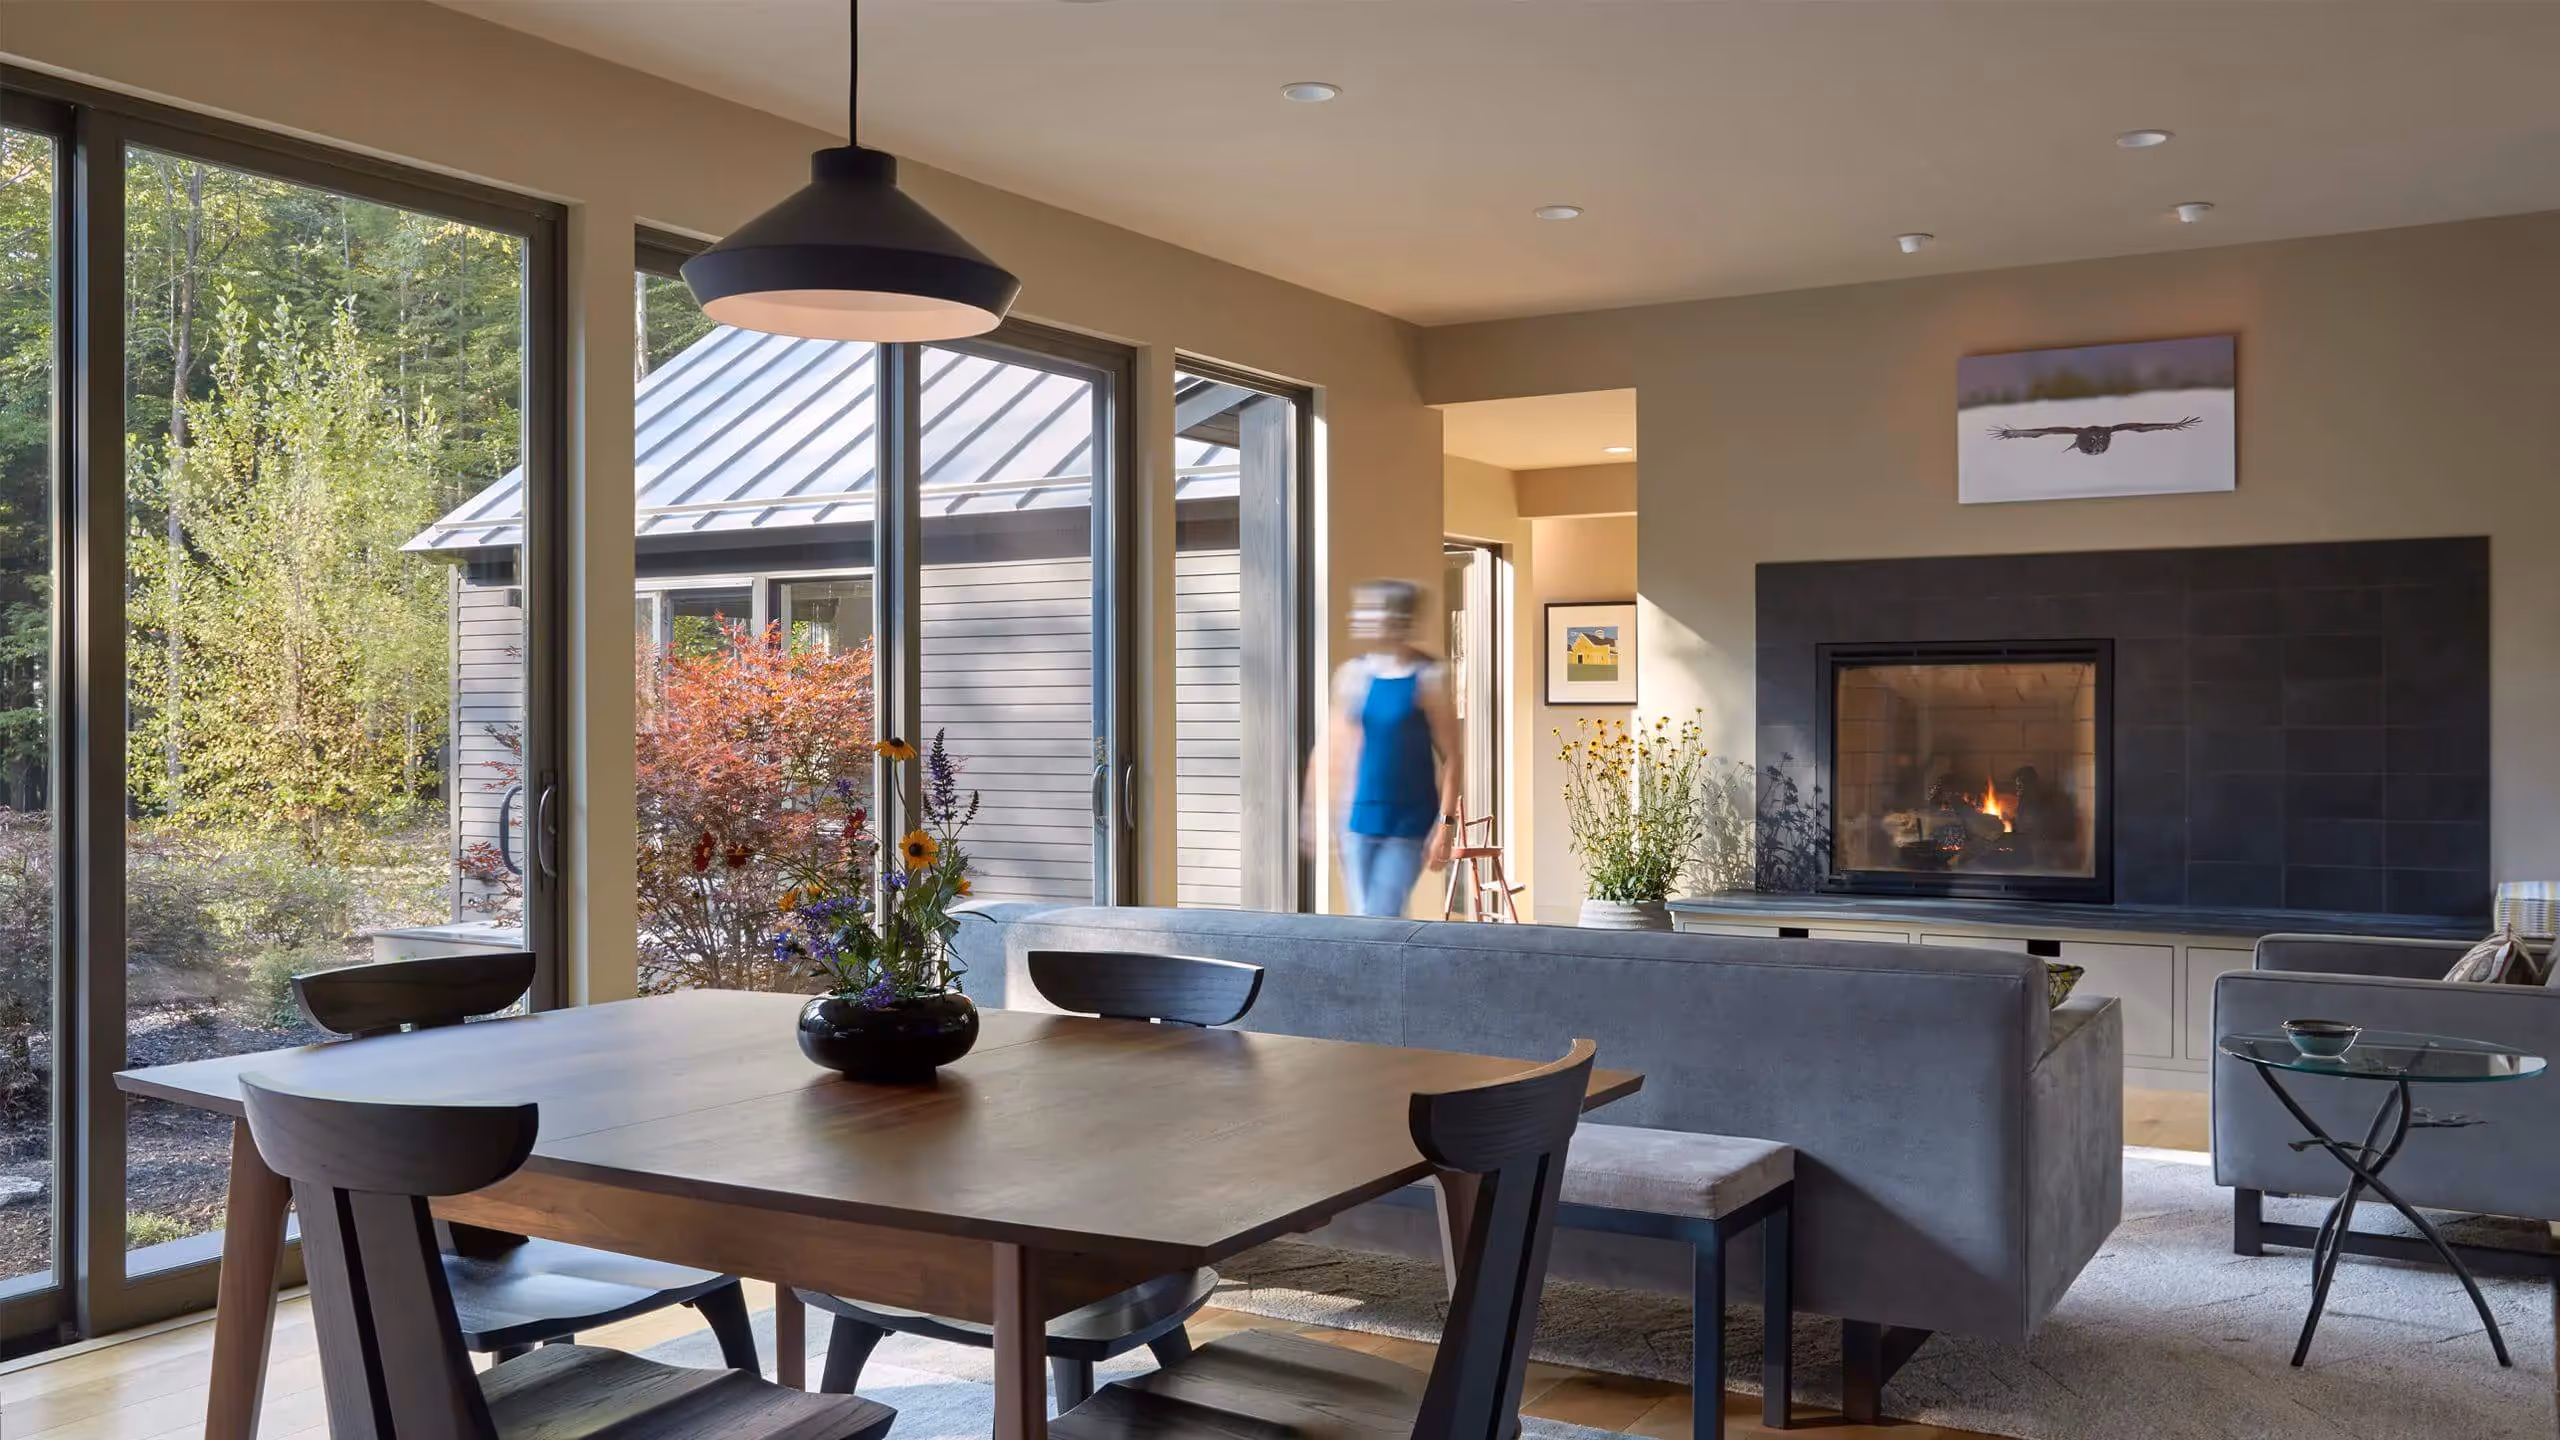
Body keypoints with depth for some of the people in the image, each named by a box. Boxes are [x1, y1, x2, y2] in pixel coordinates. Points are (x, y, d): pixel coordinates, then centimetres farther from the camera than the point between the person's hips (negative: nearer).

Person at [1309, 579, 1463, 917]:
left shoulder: (1429, 677, -10)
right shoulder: (1352, 673, 2)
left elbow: (1451, 757, -8)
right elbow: (1332, 748, 8)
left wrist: (1446, 822, -14)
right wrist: (1315, 811, 7)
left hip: (1409, 822, -4)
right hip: (1359, 817, 4)